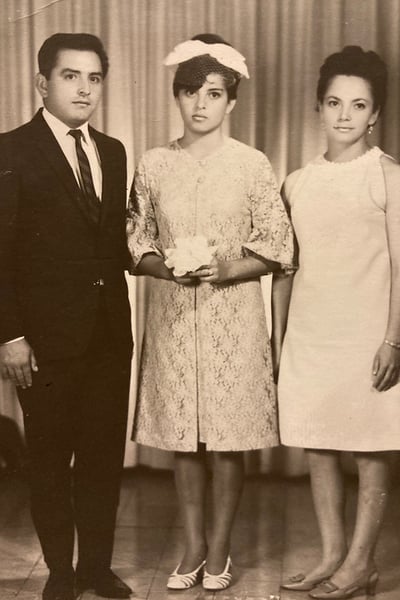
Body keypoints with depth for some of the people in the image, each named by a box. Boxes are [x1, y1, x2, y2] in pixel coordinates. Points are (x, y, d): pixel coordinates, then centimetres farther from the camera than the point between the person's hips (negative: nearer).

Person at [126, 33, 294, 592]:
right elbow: (136, 243, 7)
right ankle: (193, 547, 23)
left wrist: (227, 269, -16)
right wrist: (167, 268, -12)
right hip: (172, 314, 2)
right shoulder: (153, 165, 4)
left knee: (228, 439, 3)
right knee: (183, 439, 8)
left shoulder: (252, 164, -2)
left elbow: (278, 249, 0)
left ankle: (219, 549, 20)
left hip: (233, 314, -2)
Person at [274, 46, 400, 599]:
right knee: (317, 449, 10)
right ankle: (333, 554, 23)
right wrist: (277, 340, 12)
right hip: (308, 337, 5)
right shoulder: (297, 184, 9)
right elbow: (285, 268, 13)